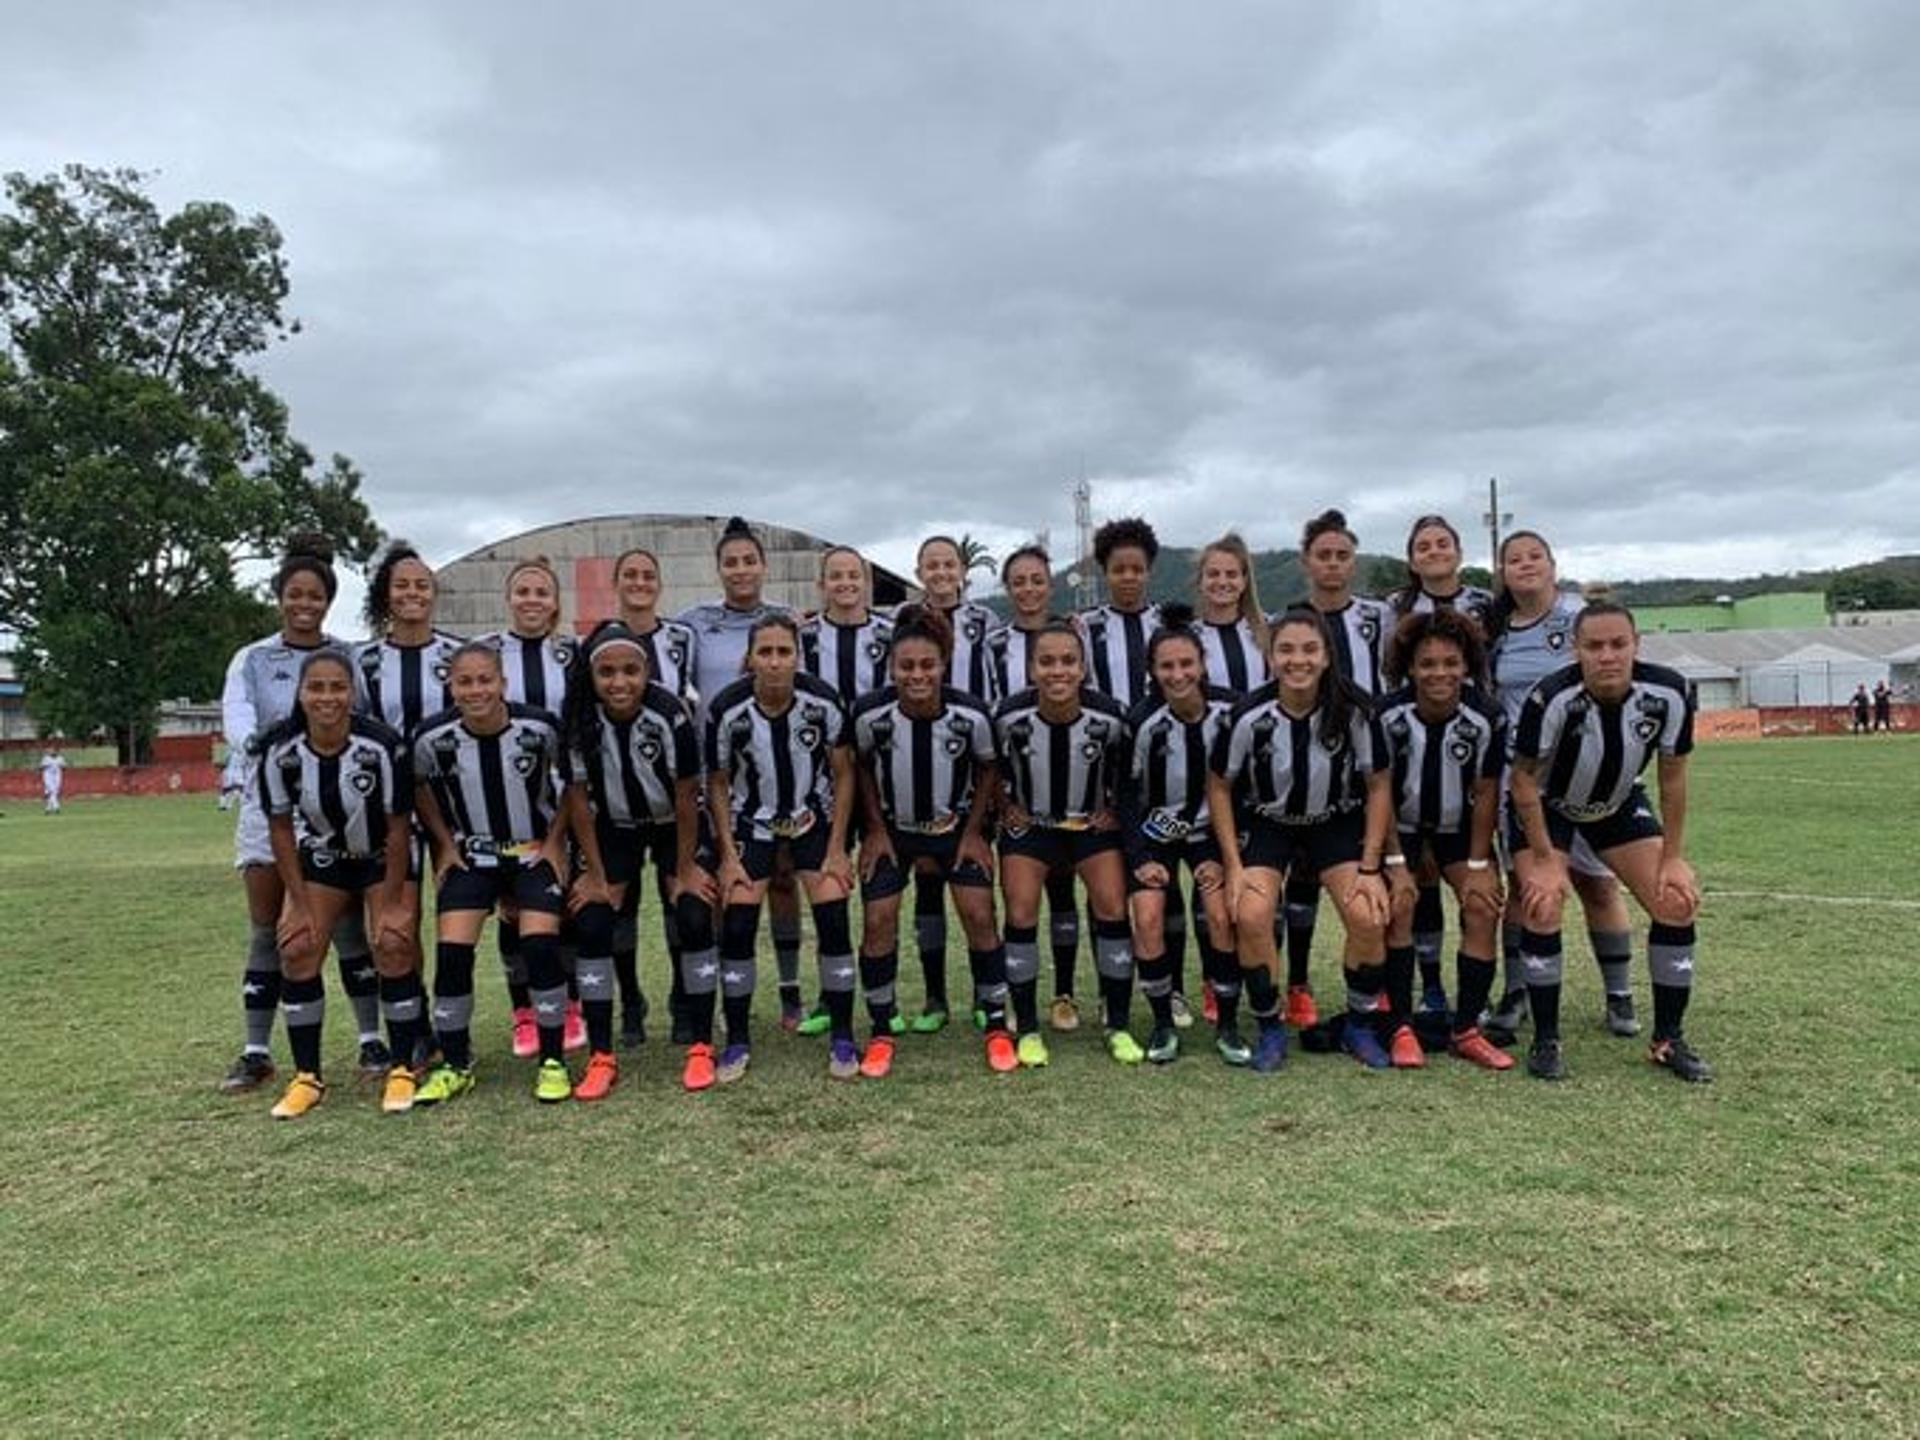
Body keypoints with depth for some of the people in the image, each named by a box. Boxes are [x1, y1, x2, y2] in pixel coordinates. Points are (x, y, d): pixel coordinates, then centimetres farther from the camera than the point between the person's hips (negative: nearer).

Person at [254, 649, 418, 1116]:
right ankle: (307, 1077, 5)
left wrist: (391, 902, -16)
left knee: (393, 945, -18)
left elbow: (398, 827, -18)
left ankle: (402, 1070, -3)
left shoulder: (382, 746, -28)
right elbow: (280, 828, -8)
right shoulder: (279, 750, -20)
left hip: (382, 858, -3)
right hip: (321, 858, 3)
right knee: (297, 949, -9)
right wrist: (300, 902, -10)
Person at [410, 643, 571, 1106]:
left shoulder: (540, 728, -19)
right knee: (451, 950, -10)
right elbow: (420, 788, 6)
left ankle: (553, 1062, 0)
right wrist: (445, 845, 1)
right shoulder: (433, 737, -15)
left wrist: (555, 841, -6)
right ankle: (454, 1065, 9)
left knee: (541, 944, -16)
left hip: (535, 851, -1)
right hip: (470, 854, 2)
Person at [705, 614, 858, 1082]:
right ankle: (737, 1042, 11)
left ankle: (842, 1040, 6)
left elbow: (843, 773, -7)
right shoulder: (726, 709, -20)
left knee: (834, 920, -9)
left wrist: (836, 849, -9)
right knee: (736, 928, -8)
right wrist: (728, 856, -10)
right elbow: (718, 784, -6)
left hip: (814, 819, 0)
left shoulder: (823, 701, -19)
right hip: (751, 823, 0)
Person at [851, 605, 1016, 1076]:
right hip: (892, 827, 0)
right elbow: (861, 768, -3)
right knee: (878, 922, -5)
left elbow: (989, 769, -4)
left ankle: (996, 1026, 11)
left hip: (956, 825, 0)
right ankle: (881, 1033, 12)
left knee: (980, 916, -7)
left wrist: (973, 832, -6)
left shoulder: (971, 714, -23)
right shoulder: (871, 714, -23)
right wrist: (876, 830, -4)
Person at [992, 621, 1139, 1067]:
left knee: (1113, 908, -10)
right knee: (1021, 913, -9)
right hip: (1029, 824, 0)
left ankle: (1118, 1026, 5)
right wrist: (1006, 808, -4)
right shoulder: (1010, 716, -21)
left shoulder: (1108, 716, -20)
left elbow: (1126, 769, 0)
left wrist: (1115, 810, -5)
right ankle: (1027, 1029, 5)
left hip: (1093, 823, 0)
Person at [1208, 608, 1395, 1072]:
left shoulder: (1354, 710, -20)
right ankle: (1271, 1029, 0)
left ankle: (1360, 1026, 7)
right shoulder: (1249, 716, -21)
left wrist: (1370, 867, -11)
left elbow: (1379, 786, -7)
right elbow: (1219, 787, -7)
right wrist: (1234, 866, -11)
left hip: (1337, 824, 1)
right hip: (1269, 824, 0)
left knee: (1368, 917, -20)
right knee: (1251, 916, -23)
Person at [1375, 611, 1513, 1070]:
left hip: (1459, 826, 2)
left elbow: (1486, 795, -10)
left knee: (1484, 906, -12)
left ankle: (1466, 1030, -2)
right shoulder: (1388, 715, -25)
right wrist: (1396, 865, -18)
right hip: (1401, 824, -2)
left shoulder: (1487, 718, -21)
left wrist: (1478, 867, -10)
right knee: (1398, 908, -17)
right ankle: (1401, 1029, -7)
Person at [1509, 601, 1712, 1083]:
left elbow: (1672, 777, -8)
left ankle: (1668, 1040, 10)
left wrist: (1673, 857, -7)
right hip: (1547, 805, -3)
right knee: (1543, 906, -21)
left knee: (1678, 901, -7)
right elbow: (1524, 779, -20)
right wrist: (1545, 860, -19)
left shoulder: (1670, 694, -23)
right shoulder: (1552, 699, -34)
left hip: (1620, 803, 4)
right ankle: (1546, 1040, -3)